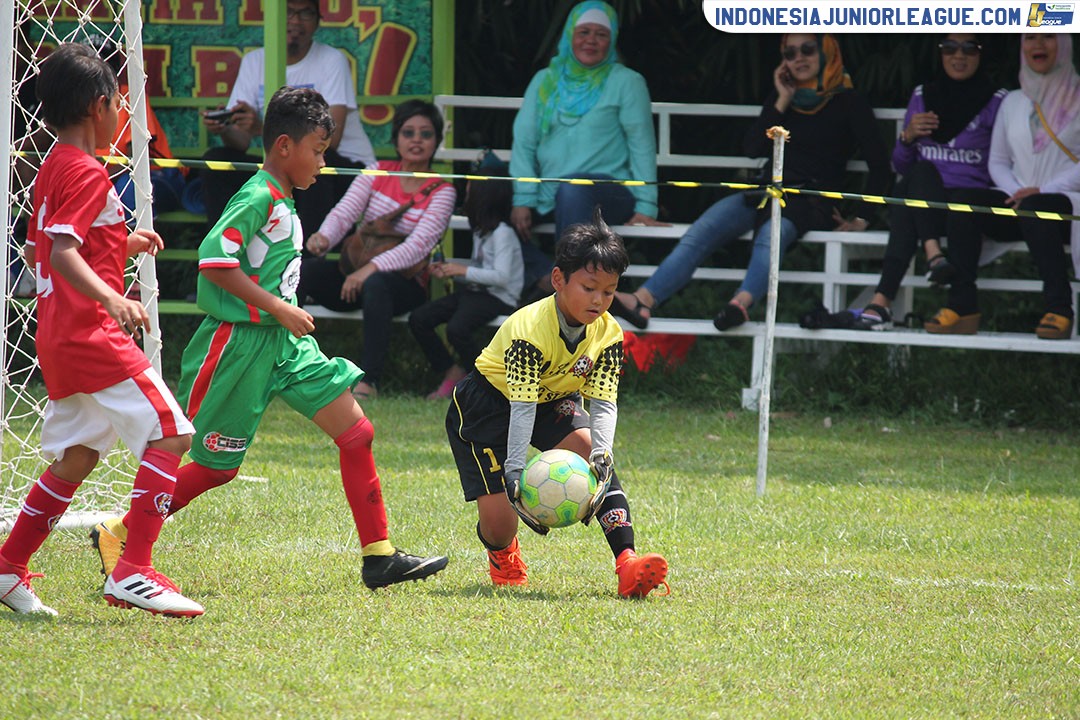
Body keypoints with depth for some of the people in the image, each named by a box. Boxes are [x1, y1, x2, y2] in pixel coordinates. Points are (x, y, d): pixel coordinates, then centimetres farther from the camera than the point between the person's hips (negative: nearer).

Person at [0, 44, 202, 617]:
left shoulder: (52, 170, 17)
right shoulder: (87, 174, -12)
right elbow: (63, 253, -24)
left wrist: (122, 246, 28)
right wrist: (112, 299, -39)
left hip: (60, 339, 10)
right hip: (91, 335, -10)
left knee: (75, 457, 17)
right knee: (169, 434, -11)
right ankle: (132, 571, -18)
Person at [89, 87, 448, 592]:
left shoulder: (284, 202, 12)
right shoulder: (258, 198, -17)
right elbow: (214, 259, -25)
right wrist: (278, 308, -22)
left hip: (284, 342, 9)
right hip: (238, 342, -9)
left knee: (356, 432, 0)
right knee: (217, 466, 0)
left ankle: (379, 557, 2)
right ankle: (117, 537, 15)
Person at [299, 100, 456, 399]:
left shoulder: (441, 192, -1)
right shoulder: (377, 174, 11)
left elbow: (420, 243, -16)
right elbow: (345, 212, -3)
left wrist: (372, 268, -30)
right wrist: (324, 237, -28)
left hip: (405, 282, -4)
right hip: (354, 271, 4)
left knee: (376, 284, -40)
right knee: (299, 272, -25)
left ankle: (368, 381, -42)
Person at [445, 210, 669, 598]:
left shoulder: (608, 334, -16)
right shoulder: (528, 329, -33)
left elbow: (604, 404, -21)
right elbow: (522, 407, -37)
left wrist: (600, 457, -40)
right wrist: (515, 472, -46)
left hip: (554, 399, 5)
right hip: (488, 401, -5)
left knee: (589, 448, -27)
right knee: (499, 519, -12)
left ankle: (627, 564, -35)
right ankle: (502, 553, 29)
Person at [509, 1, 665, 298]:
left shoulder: (627, 82, 6)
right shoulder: (545, 81, 15)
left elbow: (642, 145, 0)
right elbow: (524, 142, 8)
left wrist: (645, 206, -11)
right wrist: (523, 200, -6)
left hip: (610, 195, -4)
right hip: (548, 197, 4)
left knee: (572, 189, -39)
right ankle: (551, 281, -29)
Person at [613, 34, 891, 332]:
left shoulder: (848, 103, 5)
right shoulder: (782, 97, 21)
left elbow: (880, 167, 2)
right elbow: (753, 148, 9)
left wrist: (861, 218, -6)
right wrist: (782, 103, 2)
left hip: (813, 202, -5)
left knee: (771, 233, -40)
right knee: (702, 232, -22)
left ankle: (741, 304, -66)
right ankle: (642, 301, -38)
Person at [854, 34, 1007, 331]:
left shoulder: (997, 102, 7)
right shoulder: (922, 97, 18)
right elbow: (902, 166, 19)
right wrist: (908, 137, -1)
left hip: (973, 199, -3)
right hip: (921, 198, 3)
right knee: (921, 171, -34)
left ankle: (882, 302, -44)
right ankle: (934, 254, -53)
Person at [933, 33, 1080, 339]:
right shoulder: (1013, 102, 20)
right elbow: (997, 162, 18)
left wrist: (1043, 191, -17)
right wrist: (1016, 192, -4)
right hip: (1020, 201, 5)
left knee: (1034, 209, -39)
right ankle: (962, 305, -29)